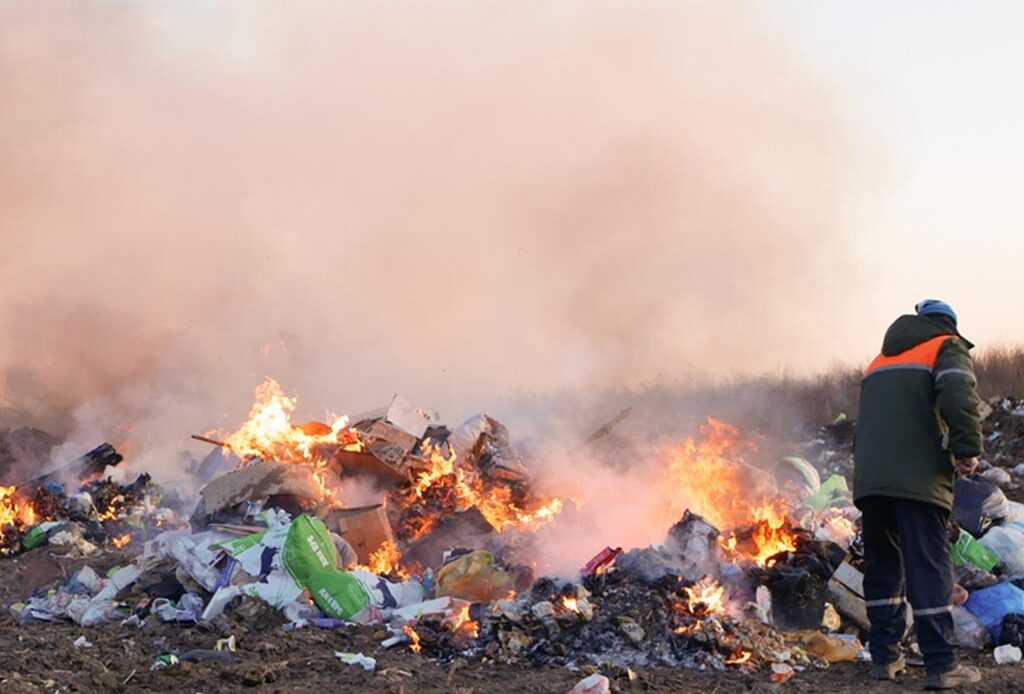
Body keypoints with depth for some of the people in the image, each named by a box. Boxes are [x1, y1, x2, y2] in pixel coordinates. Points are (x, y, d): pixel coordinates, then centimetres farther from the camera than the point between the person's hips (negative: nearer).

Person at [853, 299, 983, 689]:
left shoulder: (880, 361, 26)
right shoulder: (948, 348, 6)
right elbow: (959, 397, -15)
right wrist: (967, 450, -9)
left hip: (869, 480, 6)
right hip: (919, 480, -6)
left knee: (882, 567, 14)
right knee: (929, 569, -6)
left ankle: (885, 657, 16)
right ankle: (941, 665, -7)